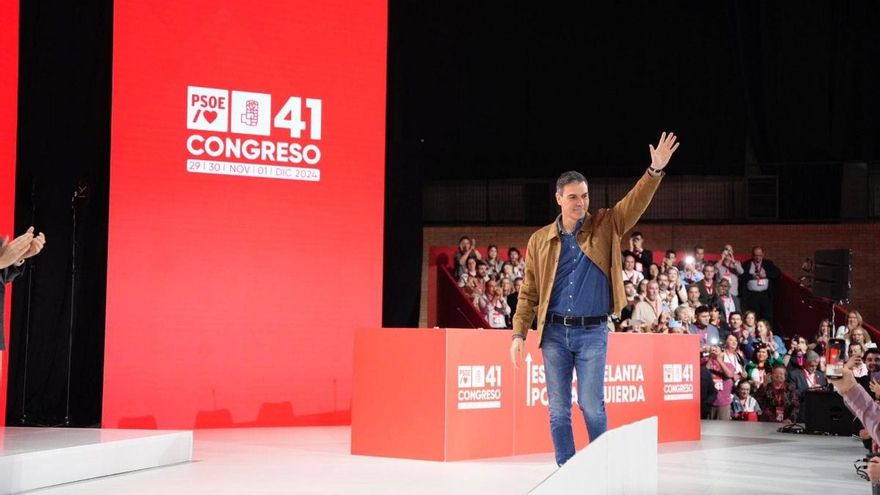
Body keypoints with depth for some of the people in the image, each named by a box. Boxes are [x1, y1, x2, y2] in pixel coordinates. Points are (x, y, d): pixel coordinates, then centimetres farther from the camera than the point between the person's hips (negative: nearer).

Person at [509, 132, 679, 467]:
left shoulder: (605, 227, 3)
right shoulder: (540, 240, 5)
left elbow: (635, 202, -11)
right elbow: (529, 292, 6)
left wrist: (656, 170, -26)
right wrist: (519, 333, -1)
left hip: (592, 332, -1)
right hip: (554, 332, 2)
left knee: (591, 404, -5)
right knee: (558, 410, 4)